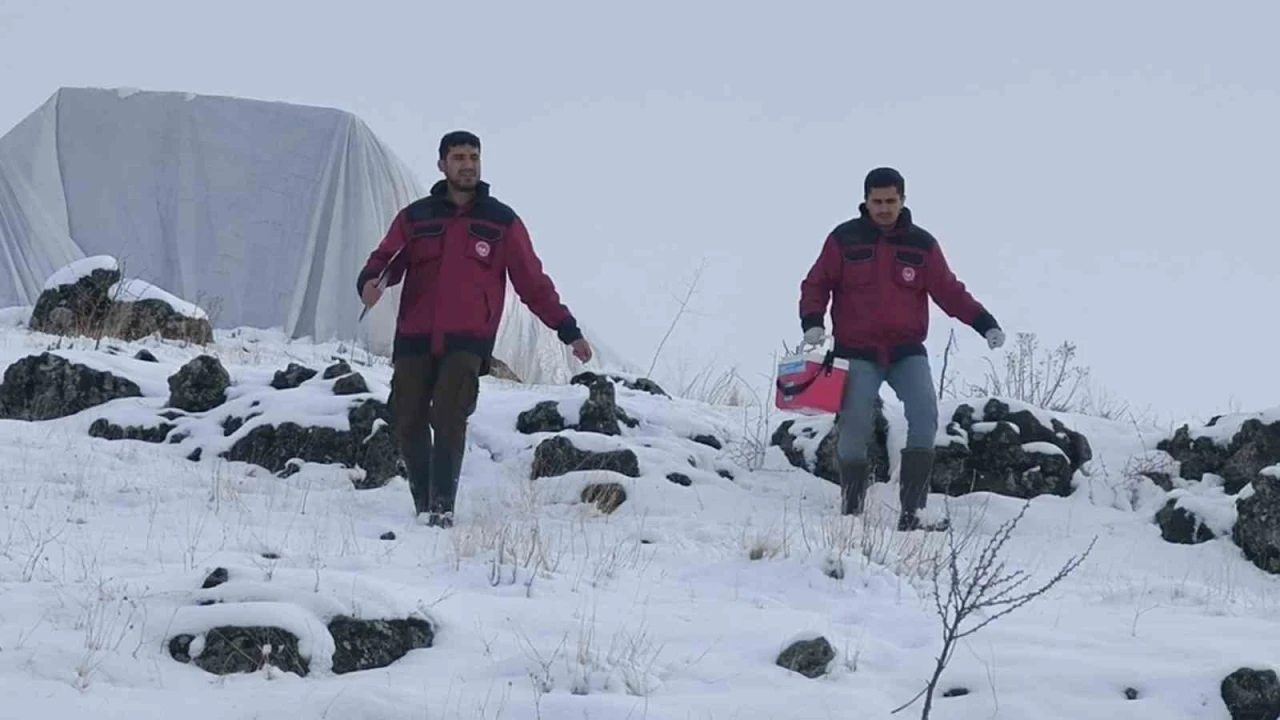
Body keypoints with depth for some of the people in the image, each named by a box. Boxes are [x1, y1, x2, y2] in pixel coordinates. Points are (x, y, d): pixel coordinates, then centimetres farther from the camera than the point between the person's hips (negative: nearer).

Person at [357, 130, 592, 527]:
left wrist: (568, 331, 8)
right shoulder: (415, 217, 13)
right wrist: (371, 281, -18)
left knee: (449, 417, -19)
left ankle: (443, 504, -11)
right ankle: (423, 502, 16)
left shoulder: (502, 222, 10)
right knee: (407, 421, -3)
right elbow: (386, 258, 7)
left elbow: (533, 282, 12)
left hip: (467, 341, -2)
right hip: (415, 337, 2)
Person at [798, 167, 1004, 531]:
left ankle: (910, 512, -15)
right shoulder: (844, 240, 1)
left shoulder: (921, 244, 5)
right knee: (853, 431, -8)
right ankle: (851, 510, 11)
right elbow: (816, 284, 5)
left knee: (924, 418, -18)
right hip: (857, 353, -1)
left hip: (907, 351, 1)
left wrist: (984, 323, -9)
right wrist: (812, 321, -13)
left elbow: (949, 291, 3)